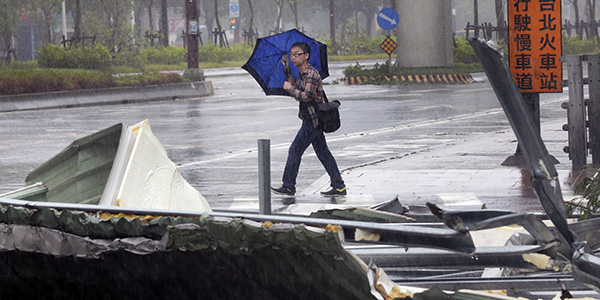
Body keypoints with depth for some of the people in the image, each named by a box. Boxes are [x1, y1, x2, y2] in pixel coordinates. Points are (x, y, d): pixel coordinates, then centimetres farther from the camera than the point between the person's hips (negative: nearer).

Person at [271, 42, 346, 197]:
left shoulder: (311, 74, -17)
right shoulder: (303, 74, 14)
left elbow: (306, 96, -26)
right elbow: (295, 87, 28)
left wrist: (290, 88, -14)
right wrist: (287, 69, 20)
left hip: (312, 120, -10)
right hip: (314, 120, 10)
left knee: (295, 150, -5)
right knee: (322, 152, 10)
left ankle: (288, 186, 0)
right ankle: (339, 186, 11)